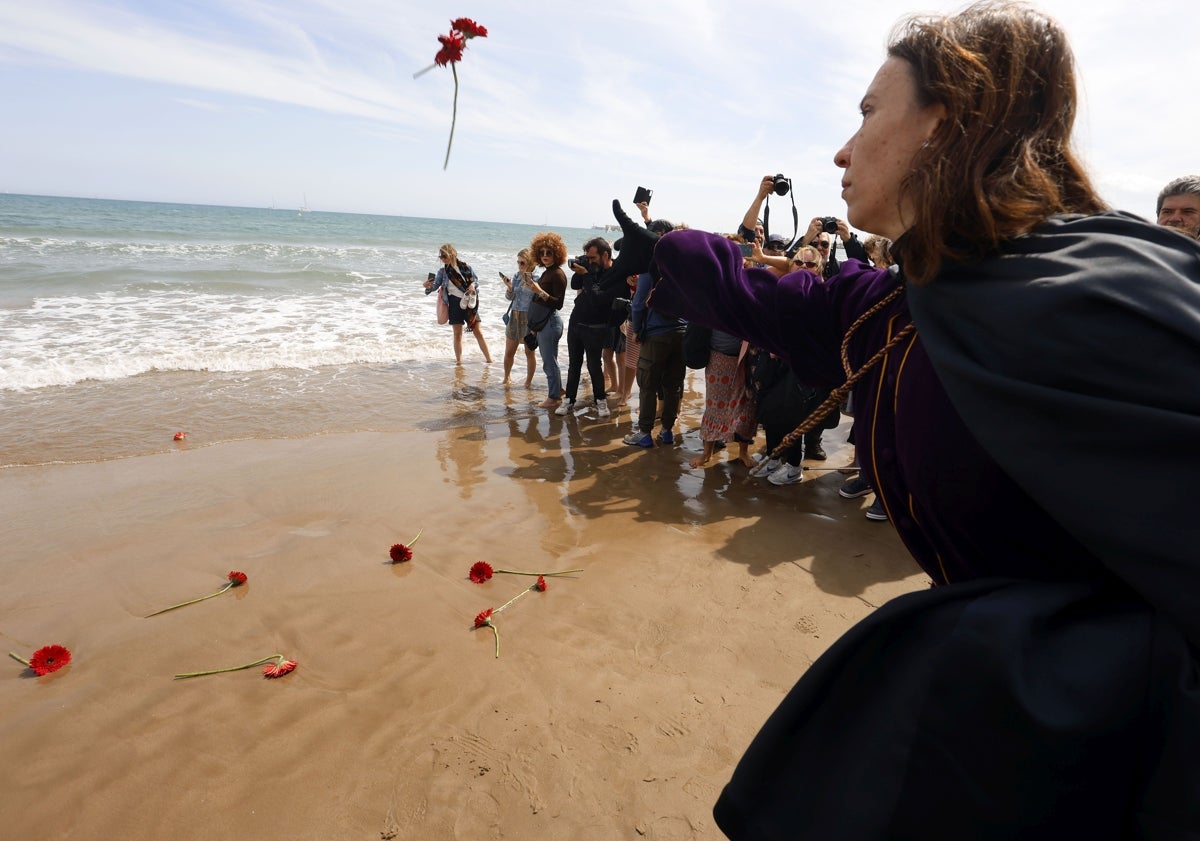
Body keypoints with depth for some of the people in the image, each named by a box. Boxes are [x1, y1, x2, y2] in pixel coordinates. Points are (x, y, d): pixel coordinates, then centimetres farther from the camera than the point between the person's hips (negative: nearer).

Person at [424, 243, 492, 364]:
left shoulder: (465, 267, -1)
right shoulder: (442, 271, 3)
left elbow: (476, 279, 6)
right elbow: (436, 285, -1)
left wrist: (473, 285, -15)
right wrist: (428, 286, -22)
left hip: (469, 301, -1)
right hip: (454, 303, 1)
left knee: (478, 331, 4)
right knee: (457, 333, 5)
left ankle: (489, 358, 14)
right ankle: (458, 361, 15)